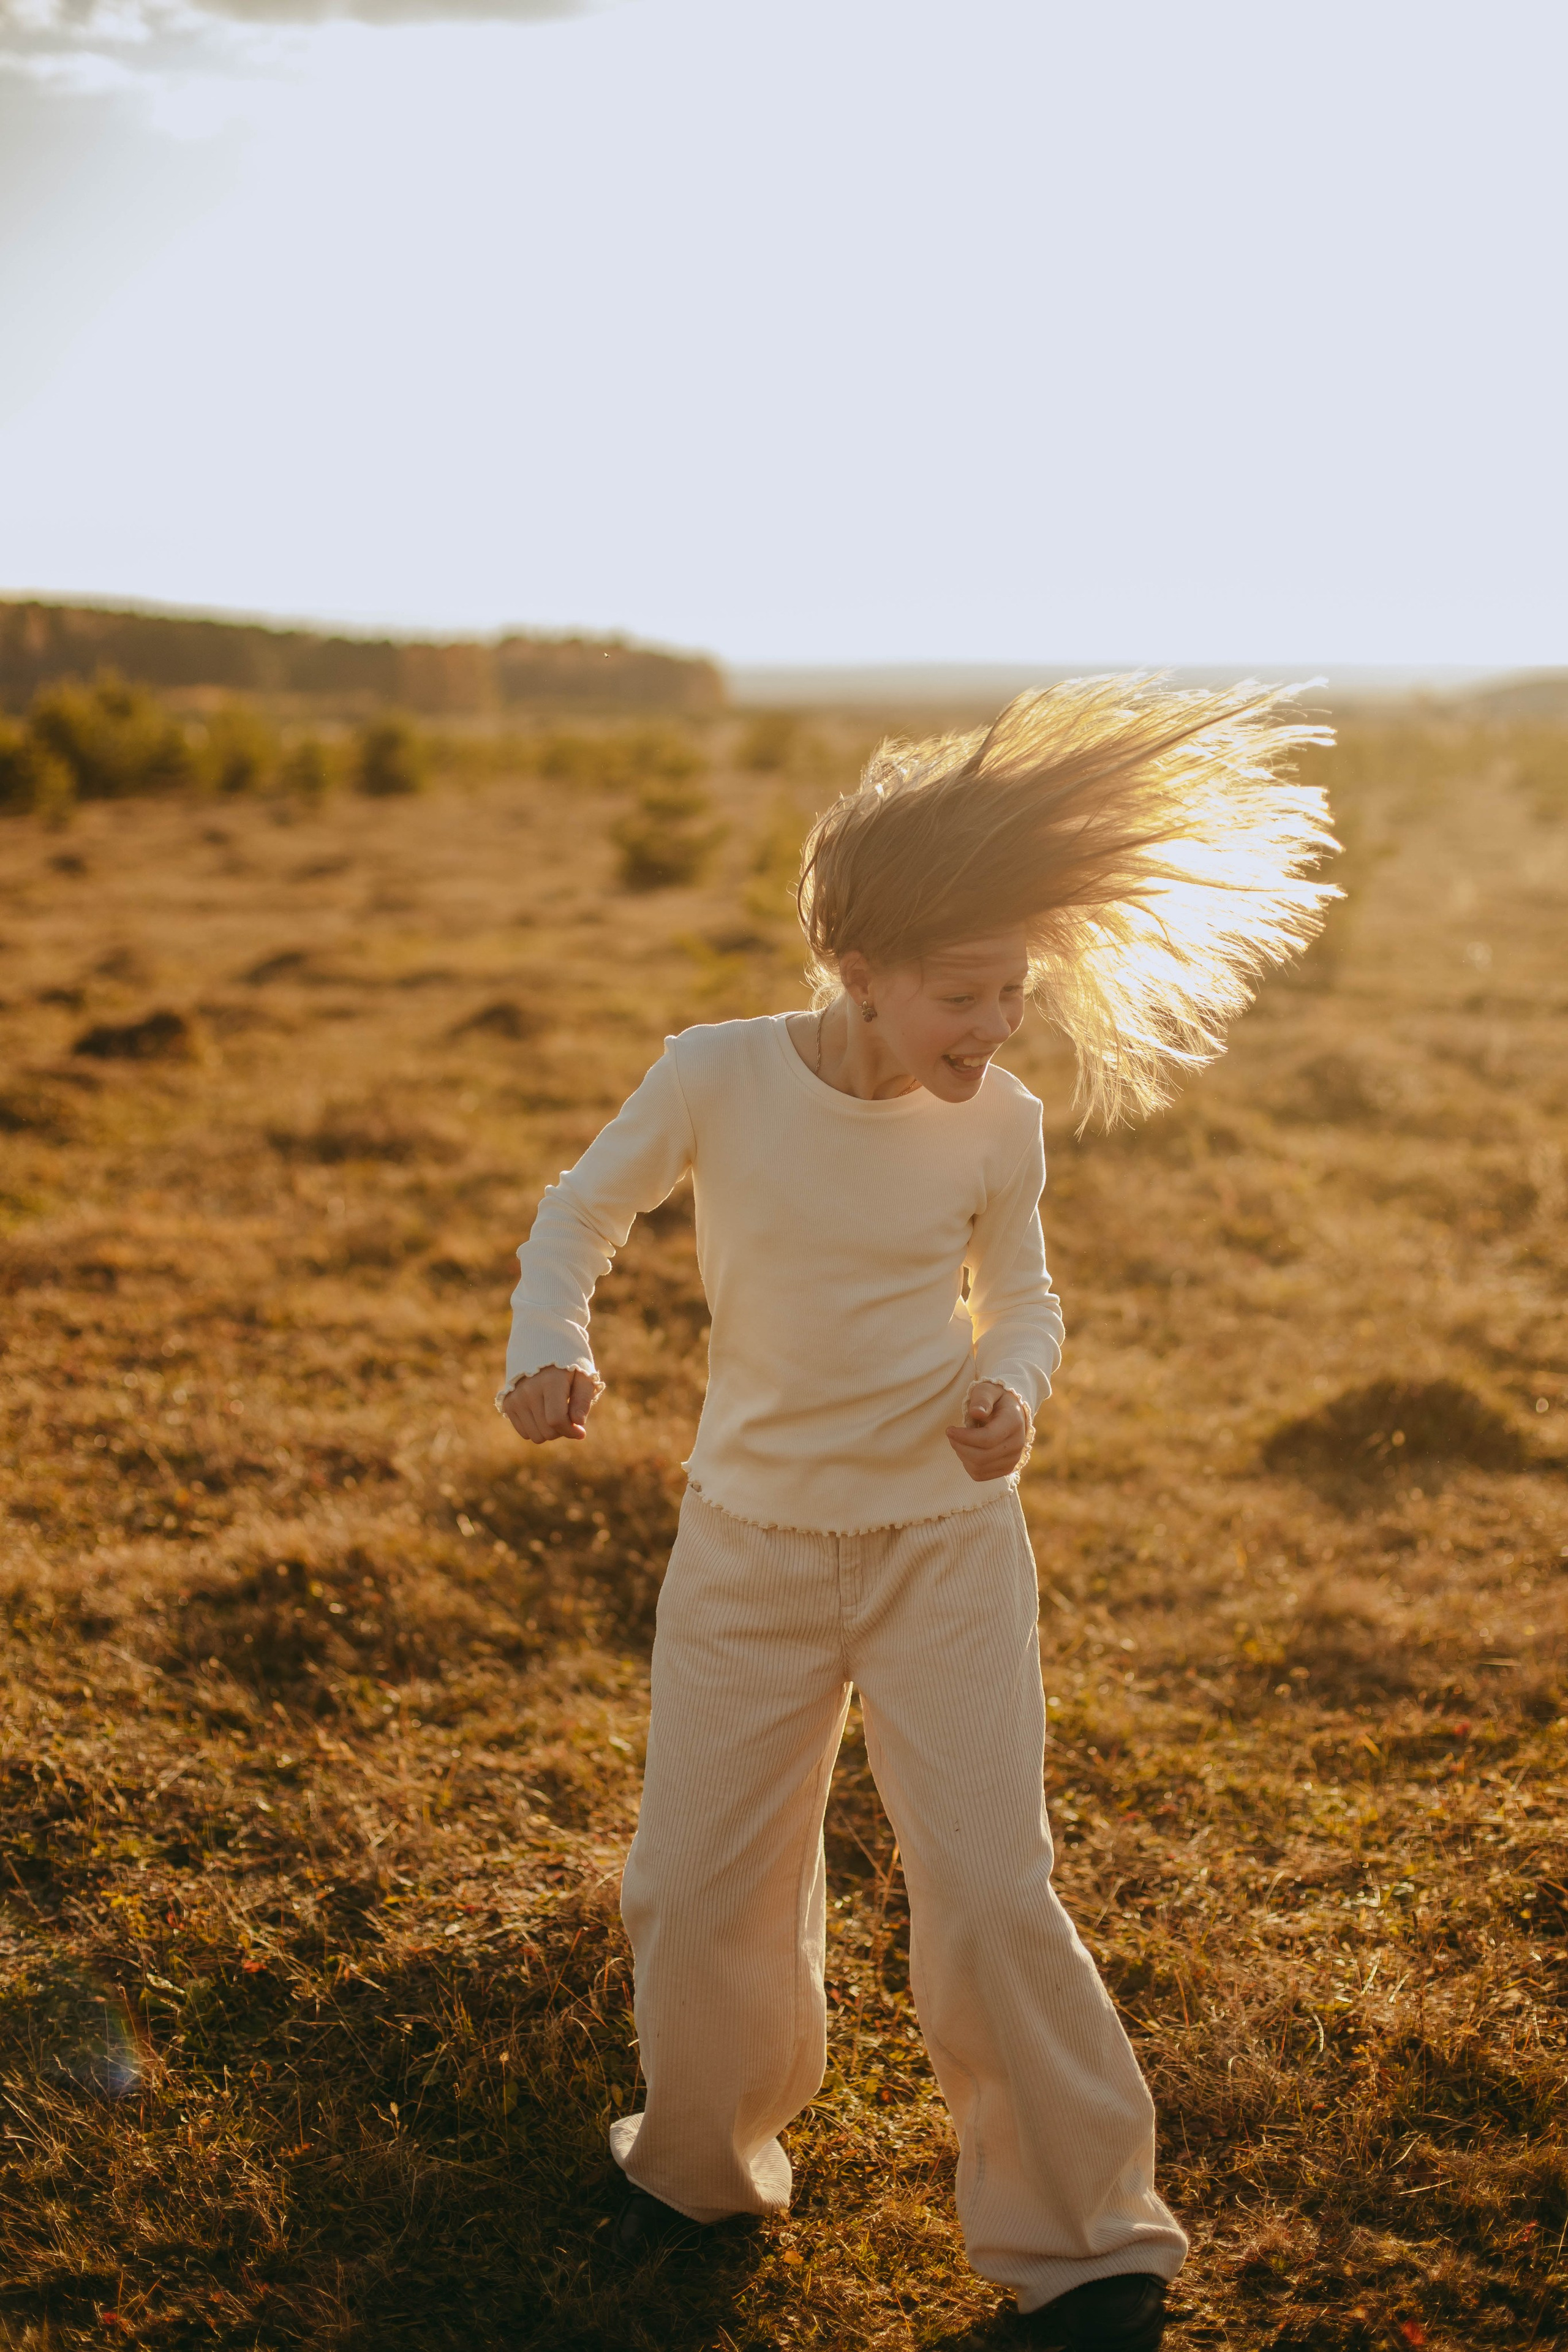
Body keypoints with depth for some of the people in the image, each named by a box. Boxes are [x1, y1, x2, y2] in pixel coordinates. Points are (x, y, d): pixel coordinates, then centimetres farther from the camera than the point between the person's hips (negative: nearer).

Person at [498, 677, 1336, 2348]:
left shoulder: (998, 1127, -9)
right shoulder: (716, 1078, -13)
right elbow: (582, 1213, 3)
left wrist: (1012, 1387, -14)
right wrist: (547, 1344, -16)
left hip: (945, 1540, 0)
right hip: (751, 1539, 1)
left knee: (988, 1893, -5)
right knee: (696, 1886, 8)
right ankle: (703, 2158, 38)